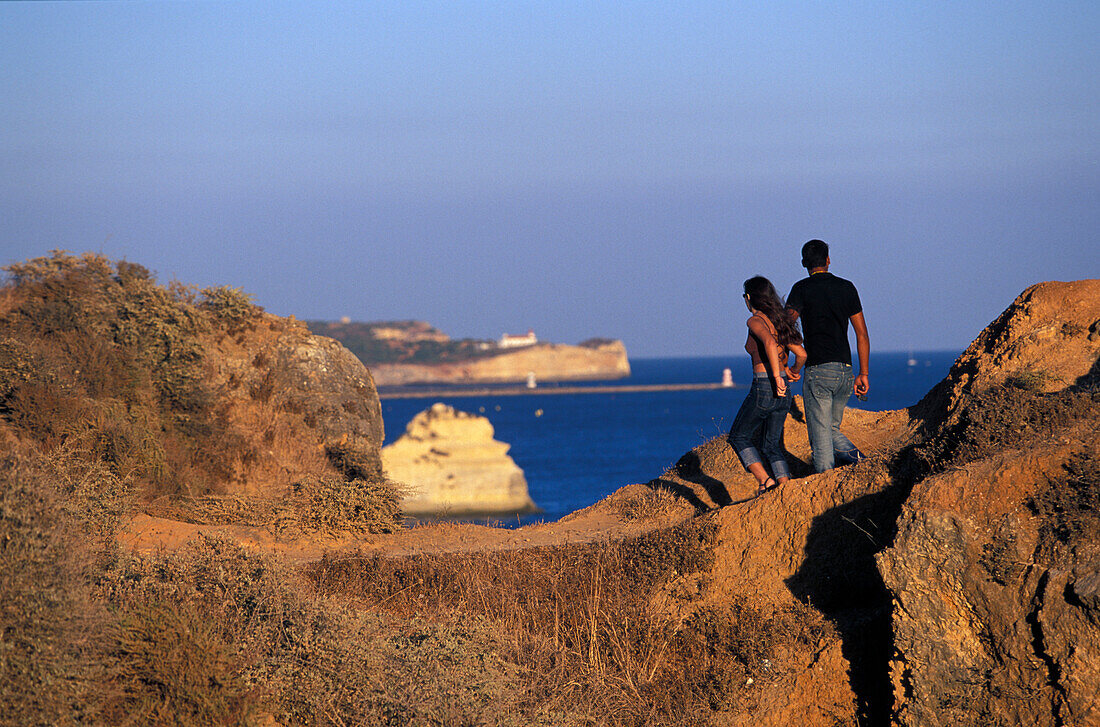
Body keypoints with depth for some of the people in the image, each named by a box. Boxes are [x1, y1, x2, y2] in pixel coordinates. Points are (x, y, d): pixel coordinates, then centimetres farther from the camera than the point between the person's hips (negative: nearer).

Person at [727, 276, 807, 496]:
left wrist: (777, 377, -31)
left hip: (764, 388, -7)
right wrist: (793, 371, 29)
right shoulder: (780, 321, 11)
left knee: (739, 438, 10)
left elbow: (769, 342, -29)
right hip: (783, 393, 7)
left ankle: (764, 480, -6)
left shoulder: (755, 321, -9)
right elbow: (801, 353, 8)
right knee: (772, 444, 16)